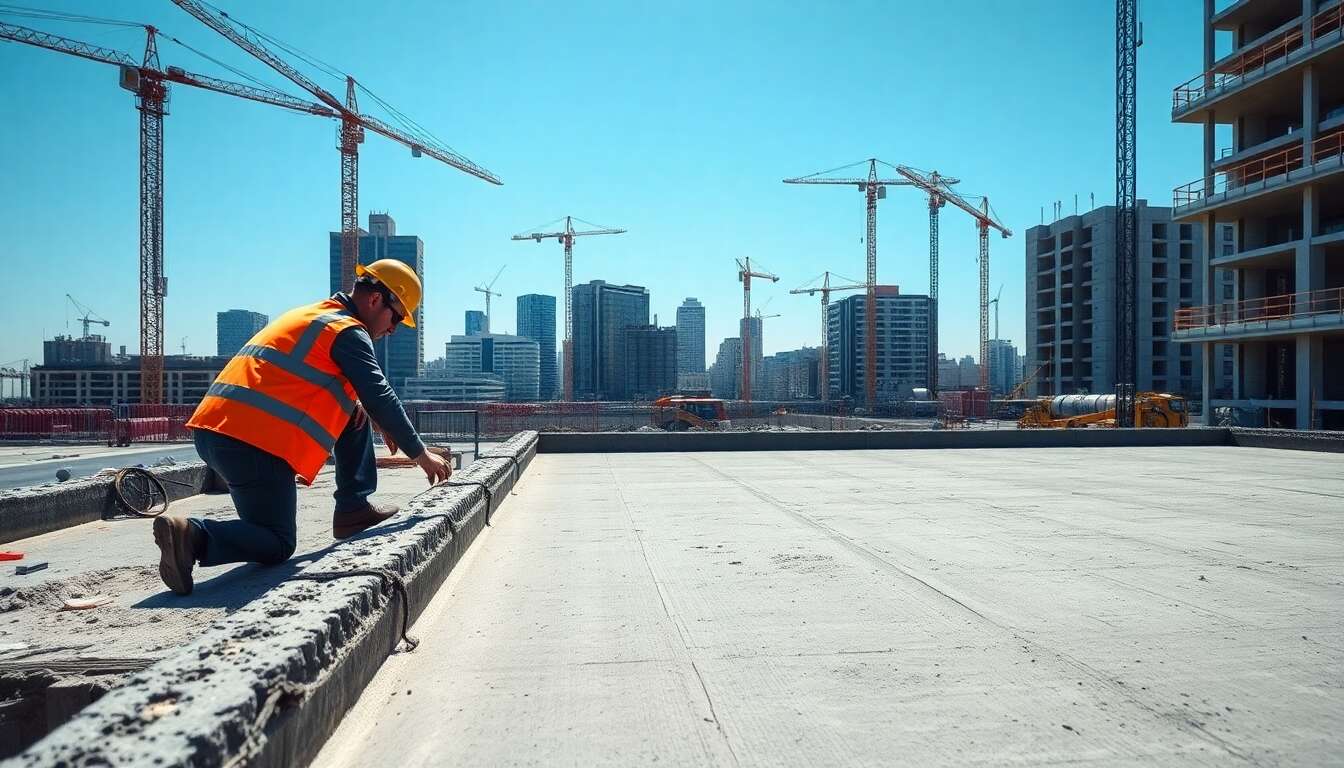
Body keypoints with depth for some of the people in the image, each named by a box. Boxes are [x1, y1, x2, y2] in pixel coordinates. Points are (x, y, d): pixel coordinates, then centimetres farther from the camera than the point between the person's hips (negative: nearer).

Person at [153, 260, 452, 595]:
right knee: (277, 546, -1)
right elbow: (380, 398, -8)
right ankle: (193, 534, -18)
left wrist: (357, 403, 14)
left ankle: (354, 508, 19)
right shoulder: (349, 331, -5)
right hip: (254, 442, -10)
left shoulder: (312, 315, 23)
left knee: (356, 412, 18)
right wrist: (420, 454, 1)